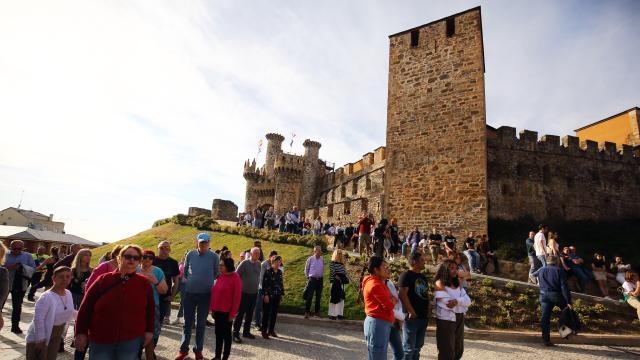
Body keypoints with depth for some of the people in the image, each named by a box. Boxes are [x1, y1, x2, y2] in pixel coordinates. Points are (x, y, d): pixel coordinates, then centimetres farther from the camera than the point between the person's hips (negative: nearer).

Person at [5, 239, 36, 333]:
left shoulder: (27, 256, 0)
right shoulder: (5, 255, -1)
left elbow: (33, 268, -4)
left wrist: (22, 267, -21)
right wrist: (8, 267, -23)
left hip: (20, 284, 0)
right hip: (5, 283, 0)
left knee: (17, 306, 8)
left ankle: (15, 325, 19)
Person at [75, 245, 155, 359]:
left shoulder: (144, 283, -2)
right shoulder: (103, 280, -4)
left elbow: (150, 309, 7)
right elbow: (86, 307, 1)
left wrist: (149, 331, 7)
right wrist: (81, 332, 0)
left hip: (131, 341, 0)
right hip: (100, 340, 0)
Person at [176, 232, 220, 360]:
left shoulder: (214, 256, -9)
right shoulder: (190, 254, -3)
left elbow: (217, 274, 3)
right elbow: (184, 270, 12)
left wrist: (208, 282, 5)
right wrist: (188, 281, 12)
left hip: (206, 294, -1)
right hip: (190, 292, 1)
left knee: (201, 323, 11)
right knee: (188, 322, 10)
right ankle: (184, 349, 22)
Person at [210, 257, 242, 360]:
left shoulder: (235, 278, -13)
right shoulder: (220, 277, 6)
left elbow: (237, 297, -13)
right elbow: (214, 293, 12)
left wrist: (232, 314, -14)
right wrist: (212, 309, 9)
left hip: (227, 312, -6)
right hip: (217, 310, 6)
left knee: (226, 334, 5)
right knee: (218, 333, 14)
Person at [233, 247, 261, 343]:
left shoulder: (258, 264, 6)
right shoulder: (245, 263, -11)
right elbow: (236, 275, -9)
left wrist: (257, 286, 12)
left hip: (254, 293, 6)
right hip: (244, 292, -6)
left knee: (250, 313, 14)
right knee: (240, 313, -2)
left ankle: (246, 332, 25)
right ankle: (236, 333, 5)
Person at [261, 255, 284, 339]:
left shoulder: (280, 272, 8)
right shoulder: (268, 271, -9)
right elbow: (264, 284, -11)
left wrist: (282, 293, 11)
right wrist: (265, 295, -14)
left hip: (277, 296, 6)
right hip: (269, 296, -6)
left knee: (274, 313, 11)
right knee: (266, 313, 3)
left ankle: (271, 330, 23)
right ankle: (264, 331, 12)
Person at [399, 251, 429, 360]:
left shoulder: (423, 276, 16)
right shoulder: (406, 275, -10)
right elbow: (402, 294, -18)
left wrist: (427, 311, 12)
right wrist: (411, 312, -19)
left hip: (423, 317, 8)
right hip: (412, 317, -8)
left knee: (418, 347, 16)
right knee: (409, 348, -3)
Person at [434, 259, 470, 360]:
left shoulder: (458, 283, 10)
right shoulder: (440, 283, -11)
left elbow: (468, 301, -3)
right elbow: (449, 304, -19)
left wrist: (457, 301, -21)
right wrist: (462, 303, -8)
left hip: (459, 320, 7)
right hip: (446, 320, -7)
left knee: (458, 350, 15)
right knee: (447, 351, 1)